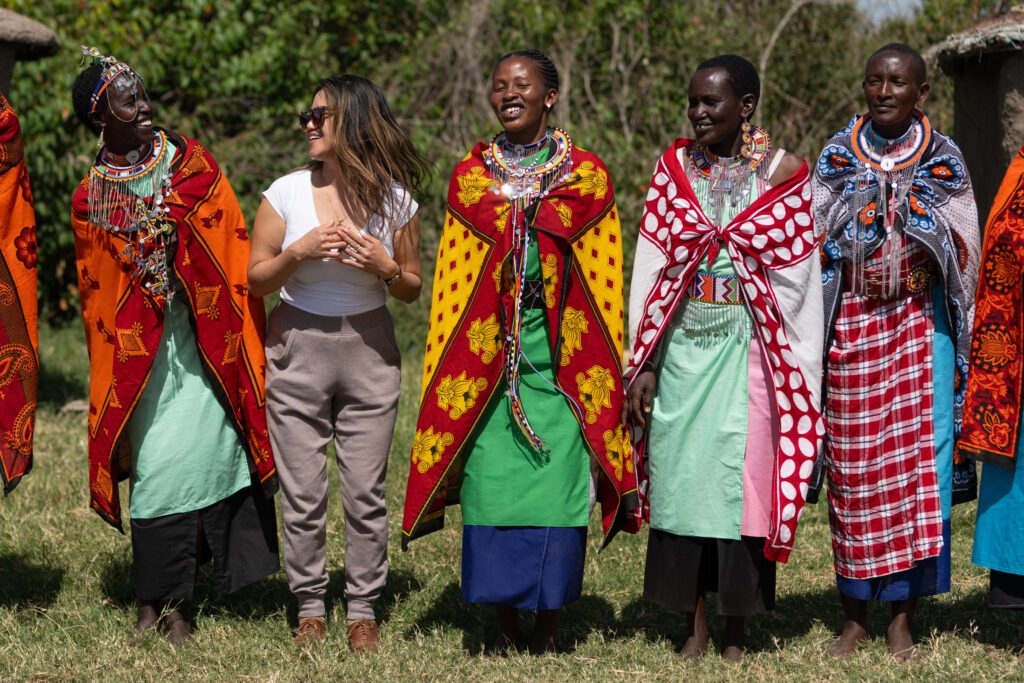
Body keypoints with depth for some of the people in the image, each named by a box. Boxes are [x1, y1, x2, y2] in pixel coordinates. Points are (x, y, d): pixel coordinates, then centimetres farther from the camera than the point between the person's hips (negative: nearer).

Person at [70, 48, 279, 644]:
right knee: (157, 463, -7)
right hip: (141, 349, 0)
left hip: (206, 341, 0)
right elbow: (98, 296, 12)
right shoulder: (91, 199, 5)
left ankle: (171, 603, 2)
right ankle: (157, 603, 1)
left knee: (202, 450, -7)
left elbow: (233, 251, 4)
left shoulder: (193, 163, 5)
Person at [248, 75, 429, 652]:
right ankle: (310, 608, 16)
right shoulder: (287, 192, -2)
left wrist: (387, 268, -13)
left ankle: (364, 610, 13)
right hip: (298, 349, 0)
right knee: (303, 494, 3)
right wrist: (300, 252, -15)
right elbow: (256, 279, 2)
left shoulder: (394, 200, 0)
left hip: (369, 350, 0)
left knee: (366, 492, 2)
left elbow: (413, 289, 8)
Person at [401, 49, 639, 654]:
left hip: (562, 358, -1)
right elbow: (453, 285, 12)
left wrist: (603, 368, 1)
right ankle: (507, 623, 11)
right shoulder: (471, 175, 10)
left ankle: (548, 624, 8)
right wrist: (450, 367, 8)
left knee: (557, 486, -3)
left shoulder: (586, 177, 5)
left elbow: (604, 283, 6)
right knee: (493, 484, -1)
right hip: (488, 353, 2)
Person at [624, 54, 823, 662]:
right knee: (682, 476, 2)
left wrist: (801, 378, -4)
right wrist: (642, 366, 0)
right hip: (683, 346, 2)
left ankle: (737, 636, 9)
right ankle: (696, 628, 14)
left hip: (750, 350, -2)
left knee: (742, 479, -1)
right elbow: (651, 270, 5)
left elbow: (799, 281, 0)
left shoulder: (782, 173, 0)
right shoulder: (675, 167, 6)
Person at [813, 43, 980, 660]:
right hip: (850, 325, 1)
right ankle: (856, 615, 13)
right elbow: (812, 242, 9)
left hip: (919, 325, -1)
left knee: (917, 465, -5)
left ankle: (903, 619, 3)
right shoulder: (837, 157, 6)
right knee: (853, 469, 3)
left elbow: (963, 255, 8)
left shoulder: (944, 161, 5)